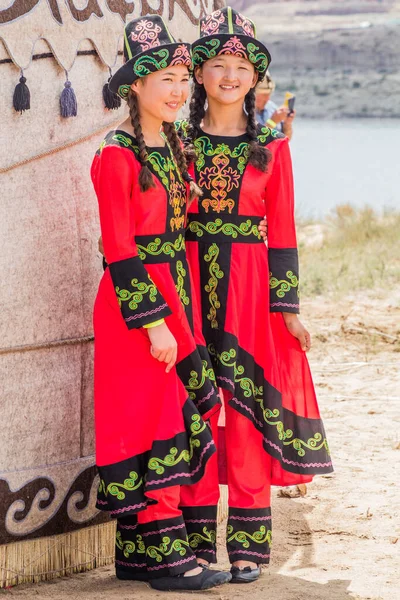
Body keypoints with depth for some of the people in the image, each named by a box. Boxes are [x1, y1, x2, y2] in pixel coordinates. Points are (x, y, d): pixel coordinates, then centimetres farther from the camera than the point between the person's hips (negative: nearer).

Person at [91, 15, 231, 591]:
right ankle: (165, 553, 0)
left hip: (175, 296, 8)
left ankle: (137, 551, 17)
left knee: (171, 420, 9)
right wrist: (152, 322, -17)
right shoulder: (117, 156, -13)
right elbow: (119, 250, -16)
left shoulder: (174, 147, 12)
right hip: (134, 303, -8)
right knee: (149, 421, -5)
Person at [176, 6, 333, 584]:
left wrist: (287, 307, -2)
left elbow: (282, 231, 4)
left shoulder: (271, 147, 6)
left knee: (249, 412, -2)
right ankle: (197, 543, 7)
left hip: (249, 290, -1)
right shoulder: (180, 143, 7)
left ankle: (247, 547, 4)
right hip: (190, 286, 1)